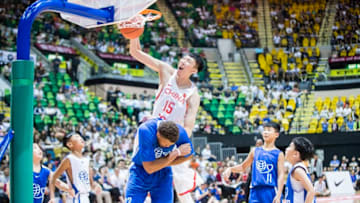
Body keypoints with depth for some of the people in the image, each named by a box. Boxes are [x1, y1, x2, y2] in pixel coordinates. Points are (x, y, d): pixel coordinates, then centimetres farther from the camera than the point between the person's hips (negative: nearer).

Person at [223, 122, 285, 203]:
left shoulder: (278, 154, 1)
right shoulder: (255, 151, 13)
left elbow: (281, 175, -6)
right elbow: (243, 167, 25)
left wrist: (278, 195, -17)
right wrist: (230, 169, 6)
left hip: (271, 191, -3)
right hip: (256, 191, 3)